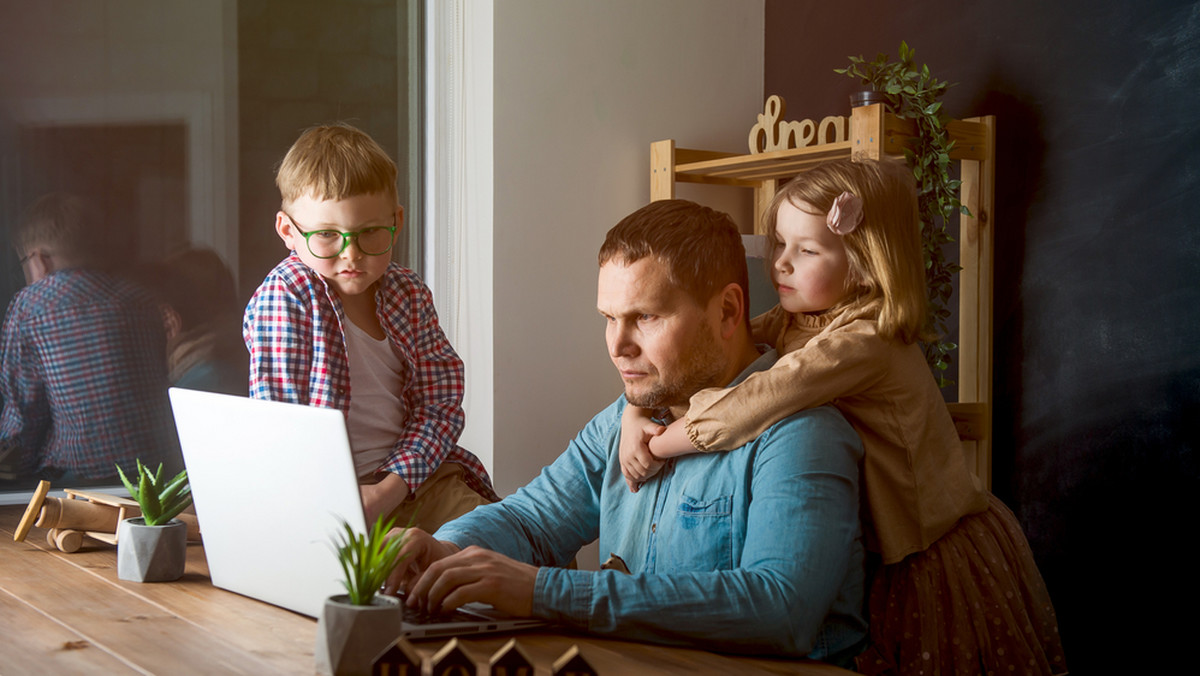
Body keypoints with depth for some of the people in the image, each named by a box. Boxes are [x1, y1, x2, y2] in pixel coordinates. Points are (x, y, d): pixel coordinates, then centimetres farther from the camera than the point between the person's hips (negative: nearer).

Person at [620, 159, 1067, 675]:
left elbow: (749, 407, -34)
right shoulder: (791, 324, 0)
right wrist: (635, 415, -16)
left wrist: (657, 446, -24)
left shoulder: (863, 343, -28)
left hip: (940, 559, -8)